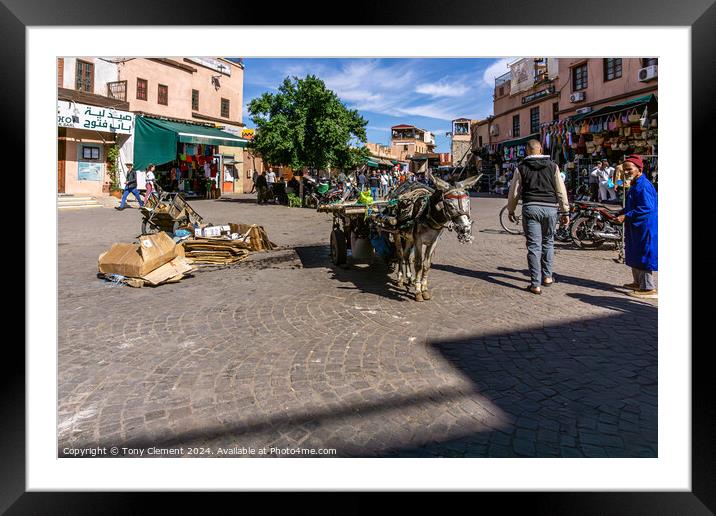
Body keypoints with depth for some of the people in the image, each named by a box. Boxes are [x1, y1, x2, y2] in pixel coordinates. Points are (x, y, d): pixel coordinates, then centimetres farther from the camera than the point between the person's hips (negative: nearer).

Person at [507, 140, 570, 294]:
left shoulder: (521, 167, 4)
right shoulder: (552, 166, 7)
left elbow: (514, 192, 6)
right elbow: (561, 190, 5)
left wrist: (511, 210, 18)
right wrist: (565, 212, 10)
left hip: (530, 208, -1)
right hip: (550, 208, 2)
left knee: (534, 246, -1)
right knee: (548, 243, 19)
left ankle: (535, 284, -2)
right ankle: (547, 276, 25)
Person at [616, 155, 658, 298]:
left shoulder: (643, 186, -19)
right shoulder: (636, 185, 13)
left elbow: (646, 208, -25)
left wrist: (627, 216, -23)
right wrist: (623, 212, 10)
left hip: (645, 228, -11)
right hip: (636, 227, 11)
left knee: (643, 256, -5)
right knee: (635, 255, 19)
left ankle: (649, 289, 2)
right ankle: (638, 282, 31)